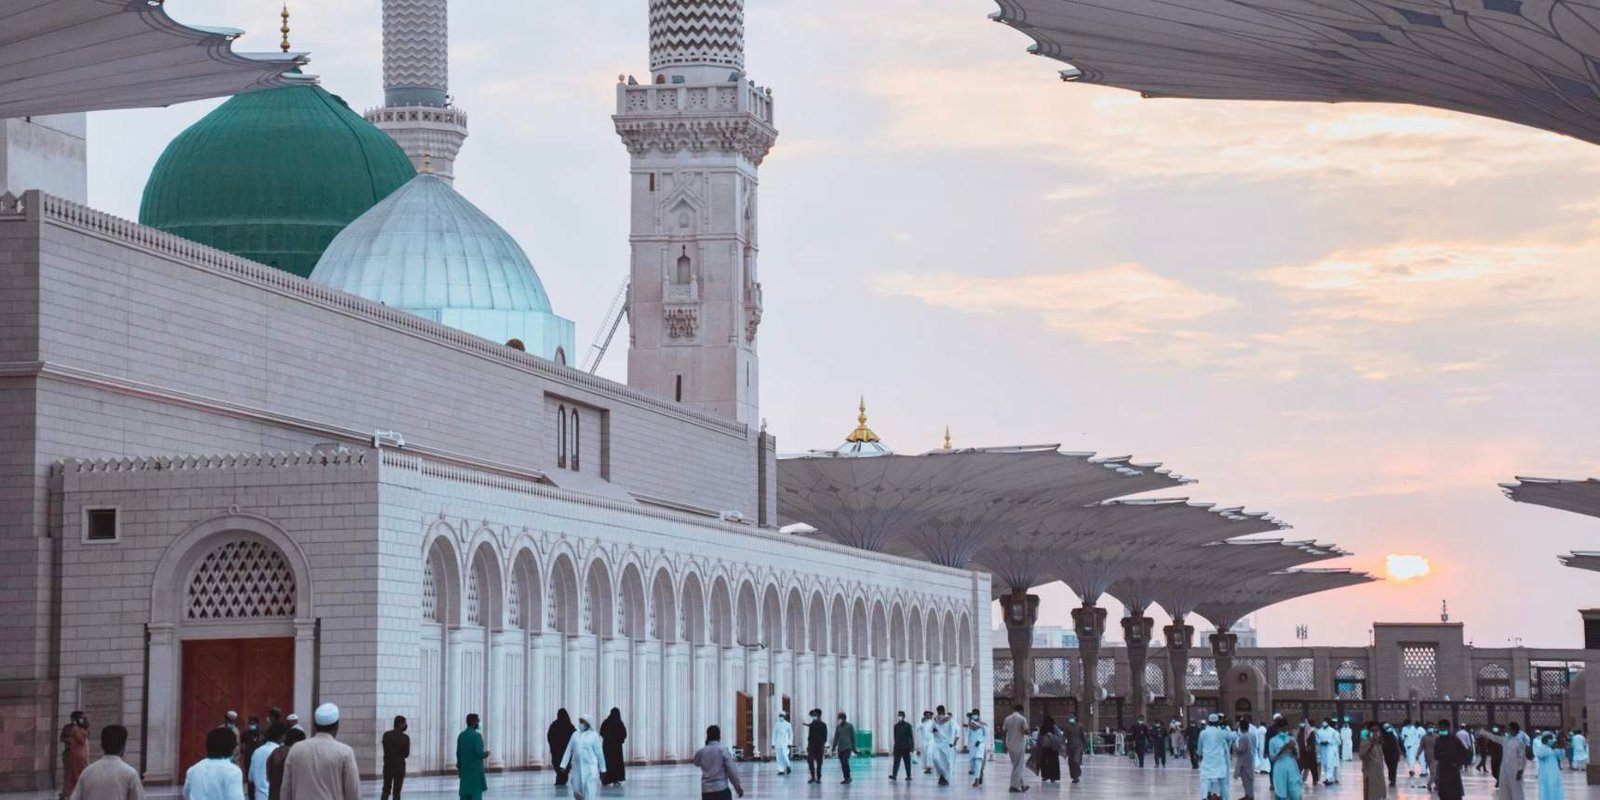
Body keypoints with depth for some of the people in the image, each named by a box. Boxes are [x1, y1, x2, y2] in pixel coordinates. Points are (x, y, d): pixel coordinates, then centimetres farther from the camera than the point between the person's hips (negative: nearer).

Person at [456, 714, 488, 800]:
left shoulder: (461, 735, 6)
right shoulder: (476, 736, -16)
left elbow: (458, 753, 8)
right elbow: (479, 753, -21)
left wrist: (459, 768, 15)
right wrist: (485, 754, 2)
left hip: (465, 769, 7)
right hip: (475, 769, -7)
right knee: (476, 793, -4)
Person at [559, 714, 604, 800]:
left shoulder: (593, 735, -1)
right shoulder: (575, 735, 9)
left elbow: (599, 752, 2)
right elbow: (569, 751, 10)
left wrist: (602, 768, 4)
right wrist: (563, 765, 4)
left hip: (590, 767, -4)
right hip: (577, 767, 4)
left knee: (589, 791, -11)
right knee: (577, 791, 7)